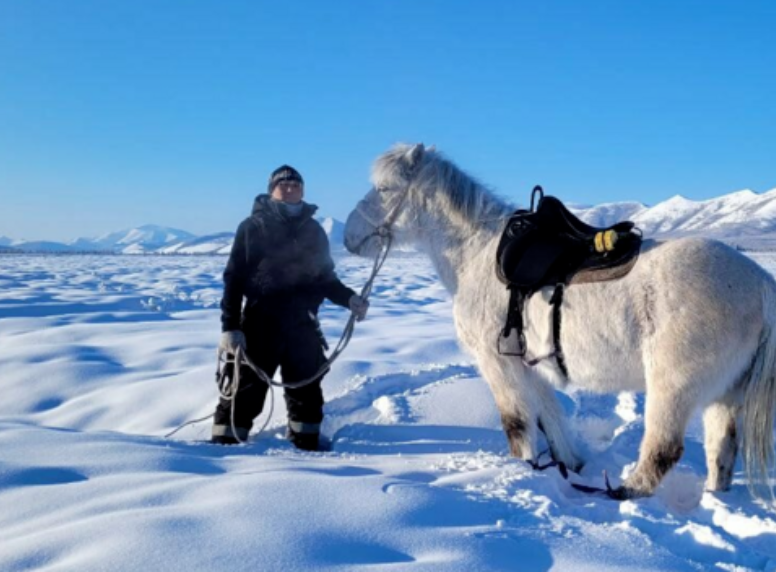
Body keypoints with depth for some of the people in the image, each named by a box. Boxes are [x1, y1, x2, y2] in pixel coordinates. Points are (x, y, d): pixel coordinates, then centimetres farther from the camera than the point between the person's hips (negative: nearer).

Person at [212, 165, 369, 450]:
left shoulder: (313, 230, 9)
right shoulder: (253, 227, -3)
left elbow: (325, 278, 16)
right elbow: (234, 279, -5)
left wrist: (349, 298, -2)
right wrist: (230, 326, -12)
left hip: (302, 324, 4)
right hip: (260, 324, -4)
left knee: (307, 388, 12)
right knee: (246, 386, -2)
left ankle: (307, 442, 25)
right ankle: (225, 440, 8)